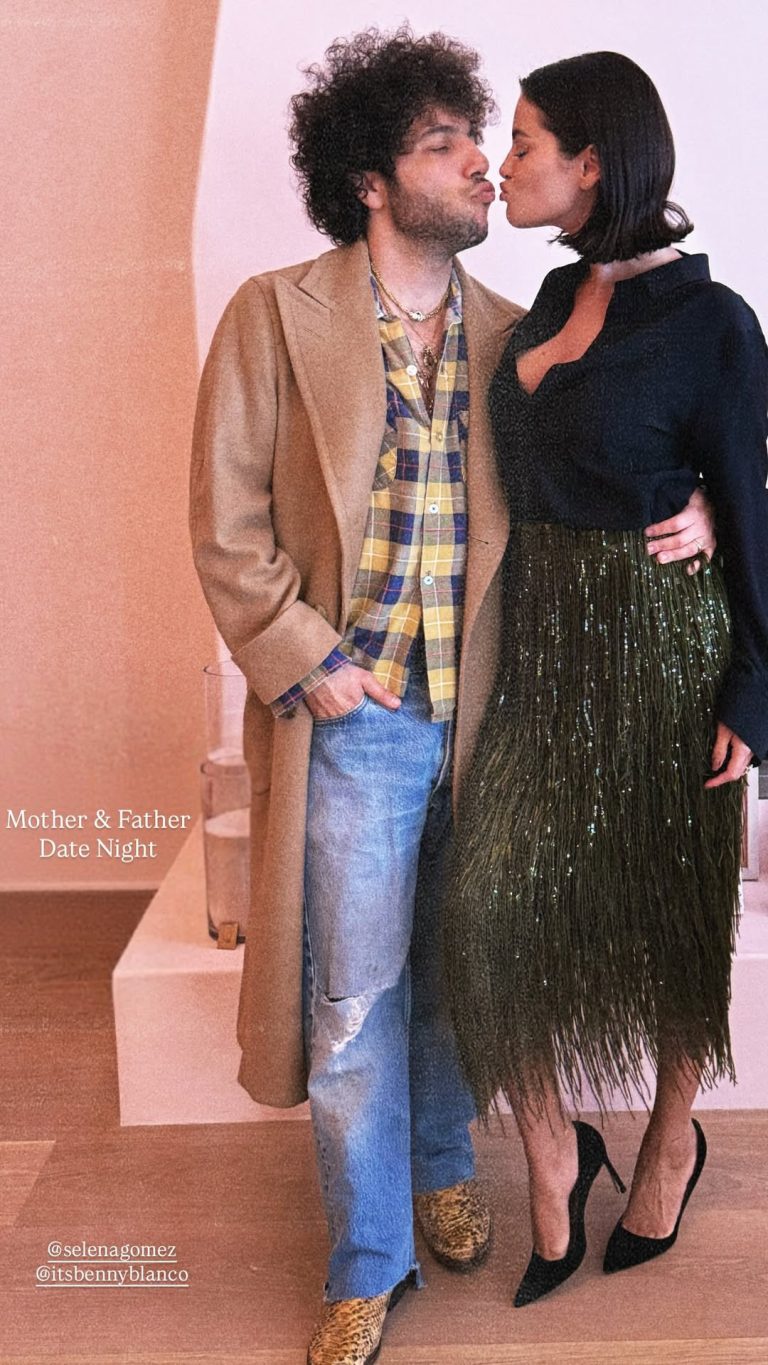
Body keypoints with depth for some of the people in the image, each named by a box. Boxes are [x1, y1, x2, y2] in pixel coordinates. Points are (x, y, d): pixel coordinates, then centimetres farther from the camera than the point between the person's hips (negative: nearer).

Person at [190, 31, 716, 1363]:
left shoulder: (510, 334, 7)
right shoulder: (276, 315, -3)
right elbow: (226, 518, -5)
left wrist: (695, 504, -6)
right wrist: (307, 668, -10)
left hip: (483, 712, 4)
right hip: (353, 715, -3)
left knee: (454, 977, 17)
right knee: (355, 1003, 4)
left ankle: (442, 1166, 43)